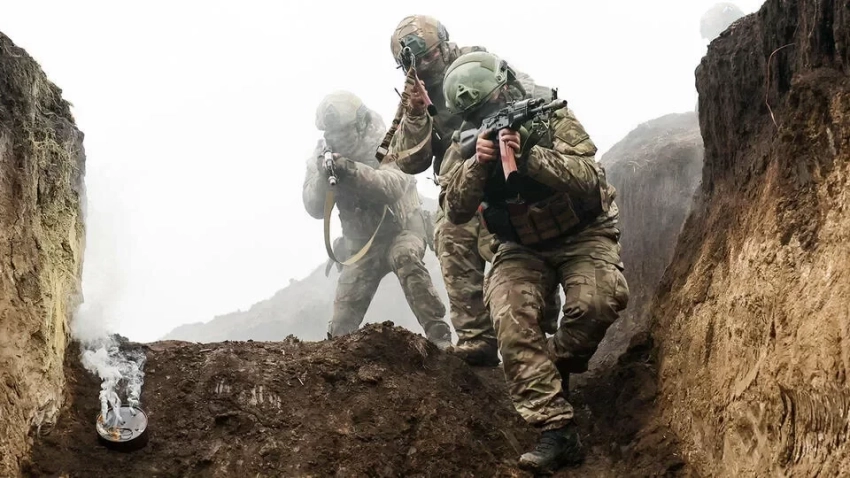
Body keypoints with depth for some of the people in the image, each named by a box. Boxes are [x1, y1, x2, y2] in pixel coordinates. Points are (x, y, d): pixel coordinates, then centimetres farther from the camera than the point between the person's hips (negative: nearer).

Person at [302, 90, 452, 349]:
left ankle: (440, 337, -35)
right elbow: (315, 208, -14)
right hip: (361, 241, 4)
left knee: (406, 260, -35)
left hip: (400, 228, -4)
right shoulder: (323, 155, -6)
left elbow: (394, 186, -36)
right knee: (344, 316, -2)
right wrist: (322, 175, -33)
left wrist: (352, 170, -49)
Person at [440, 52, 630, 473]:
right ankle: (556, 431, -23)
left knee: (598, 302, -32)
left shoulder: (551, 118, -17)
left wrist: (530, 156, -40)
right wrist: (477, 164, -34)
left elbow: (591, 180, -28)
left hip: (581, 235, -2)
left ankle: (557, 366, -1)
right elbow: (455, 211, -16)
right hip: (523, 247, 2)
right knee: (511, 320, -24)